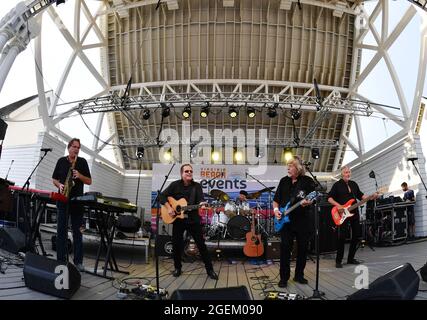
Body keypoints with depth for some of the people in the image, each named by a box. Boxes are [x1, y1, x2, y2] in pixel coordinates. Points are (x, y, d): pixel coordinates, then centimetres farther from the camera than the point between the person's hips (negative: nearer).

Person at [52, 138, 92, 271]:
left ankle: (78, 261, 4)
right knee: (61, 230, 1)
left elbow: (89, 181, 6)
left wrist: (80, 176, -12)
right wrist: (59, 185, -6)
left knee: (77, 232, 0)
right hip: (63, 200, 1)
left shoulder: (82, 162, 6)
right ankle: (61, 260, 9)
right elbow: (54, 179, 15)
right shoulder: (61, 161, 9)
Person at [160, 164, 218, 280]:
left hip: (193, 219, -1)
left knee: (201, 244, 0)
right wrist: (169, 208, -13)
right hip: (178, 219, 1)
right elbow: (162, 196, 0)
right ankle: (178, 268, 28)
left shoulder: (197, 186, 0)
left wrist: (202, 203, -38)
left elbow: (200, 199, -14)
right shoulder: (175, 185, 0)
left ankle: (210, 270, 9)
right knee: (176, 244, 8)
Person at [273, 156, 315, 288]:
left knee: (302, 248, 6)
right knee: (285, 248, -4)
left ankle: (299, 275, 22)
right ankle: (284, 278, 5)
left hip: (303, 220, -1)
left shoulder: (308, 181, 1)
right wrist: (276, 210, -2)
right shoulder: (284, 181, 10)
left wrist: (308, 202, -24)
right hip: (285, 220, 1)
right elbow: (276, 200, 15)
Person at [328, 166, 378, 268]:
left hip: (354, 213, 6)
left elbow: (360, 195, 16)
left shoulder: (354, 184, 14)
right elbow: (329, 198, -6)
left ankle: (351, 258, 20)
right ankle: (338, 260, 2)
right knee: (341, 237, -8)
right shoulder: (337, 185, -3)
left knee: (356, 235, 7)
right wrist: (338, 205, -20)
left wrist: (371, 197, 0)